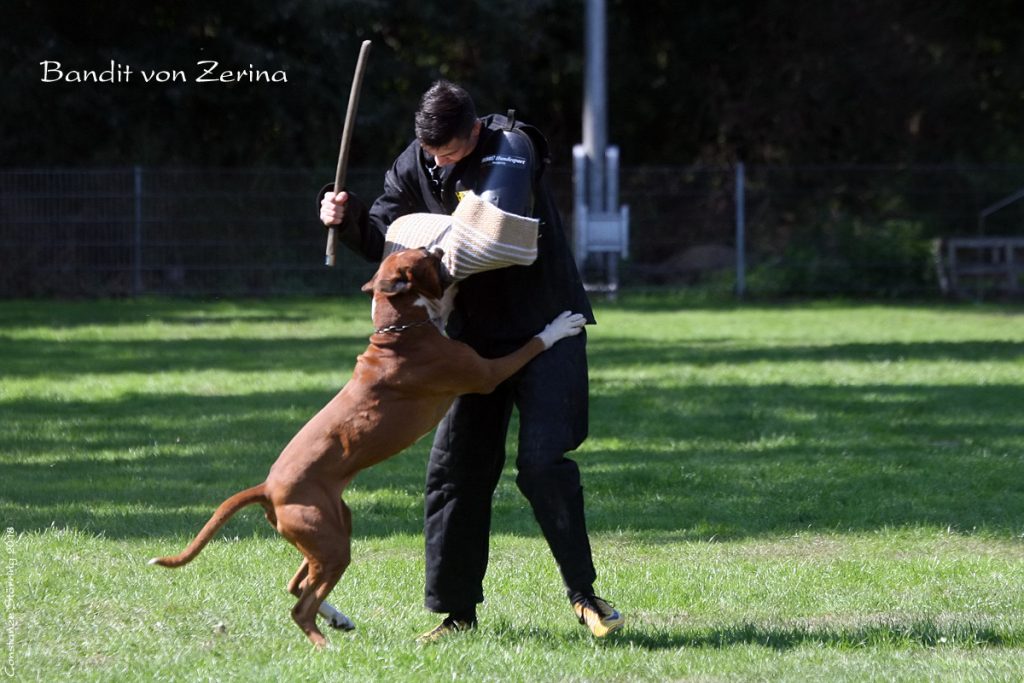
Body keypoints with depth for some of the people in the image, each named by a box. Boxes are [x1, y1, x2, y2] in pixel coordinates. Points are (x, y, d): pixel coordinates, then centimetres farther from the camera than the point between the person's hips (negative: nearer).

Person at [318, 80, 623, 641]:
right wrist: (347, 218, -17)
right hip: (474, 332, 6)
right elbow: (384, 237, 3)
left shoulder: (511, 148, -19)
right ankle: (455, 610, 9)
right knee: (454, 467, 2)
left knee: (542, 462, -15)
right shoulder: (413, 167, -2)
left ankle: (583, 594, -2)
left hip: (545, 326, -5)